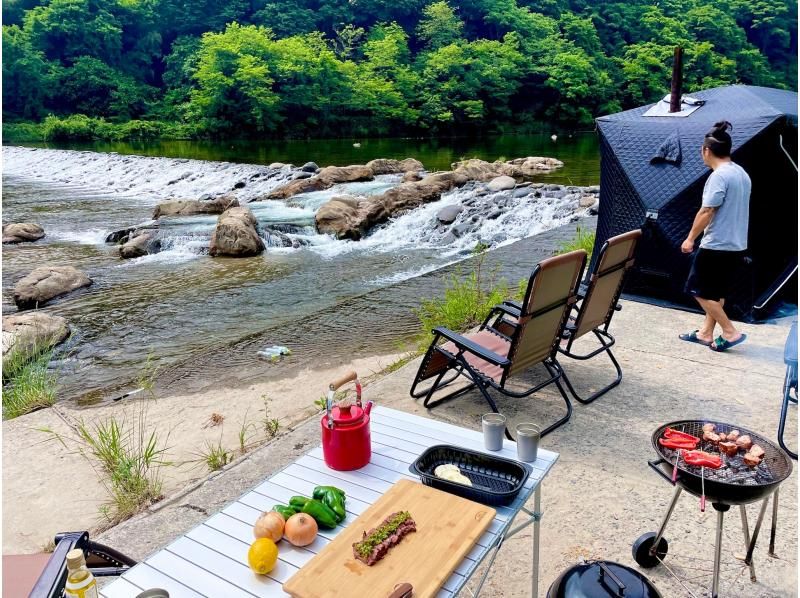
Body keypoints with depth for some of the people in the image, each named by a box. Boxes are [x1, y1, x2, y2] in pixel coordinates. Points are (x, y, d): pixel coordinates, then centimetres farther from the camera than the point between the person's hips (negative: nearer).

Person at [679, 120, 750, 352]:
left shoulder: (719, 175, -17)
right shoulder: (742, 173, 12)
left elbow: (707, 211, -20)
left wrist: (690, 238, -12)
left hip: (716, 246, -9)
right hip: (737, 245, 9)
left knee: (699, 289, 1)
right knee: (716, 292, 17)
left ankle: (730, 332, 1)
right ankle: (706, 332, 24)